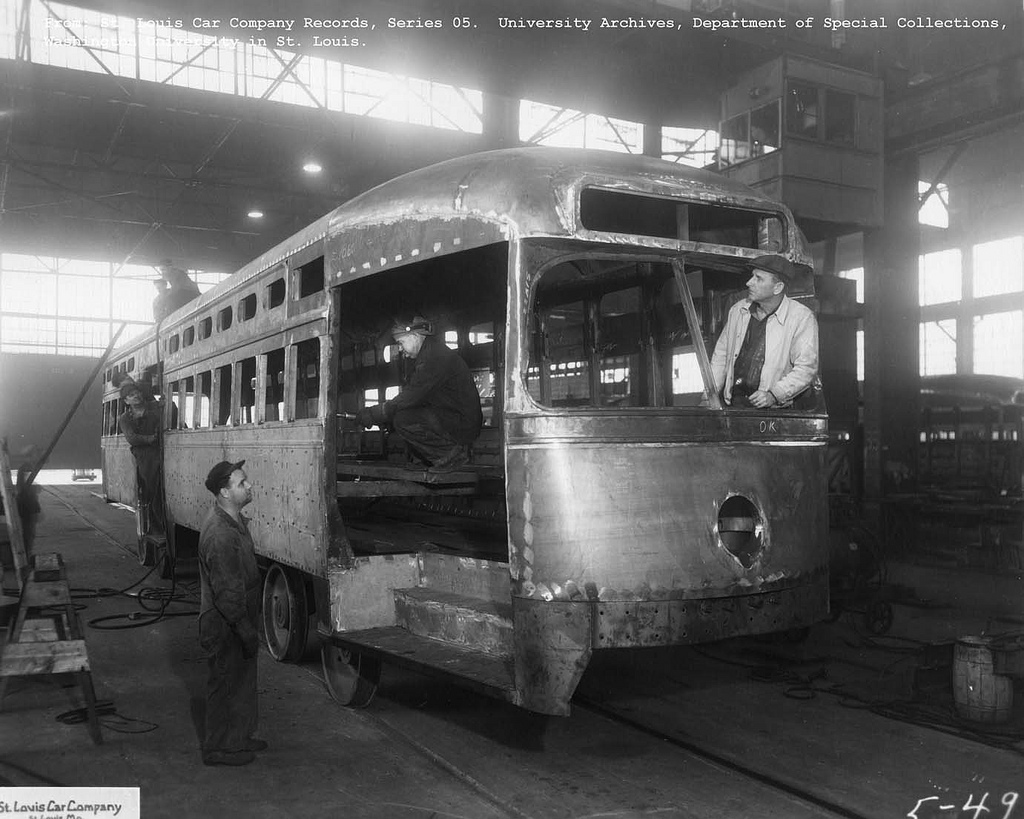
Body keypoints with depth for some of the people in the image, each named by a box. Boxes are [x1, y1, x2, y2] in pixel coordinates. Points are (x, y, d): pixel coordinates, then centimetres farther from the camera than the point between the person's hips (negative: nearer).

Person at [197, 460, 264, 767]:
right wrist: (247, 632, -22)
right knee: (226, 686, 6)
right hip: (225, 627, -10)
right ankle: (219, 748, 22)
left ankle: (239, 737, 37)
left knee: (243, 681, 21)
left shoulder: (233, 519, 4)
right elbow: (226, 593, -27)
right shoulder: (220, 534, -29)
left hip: (237, 621, 10)